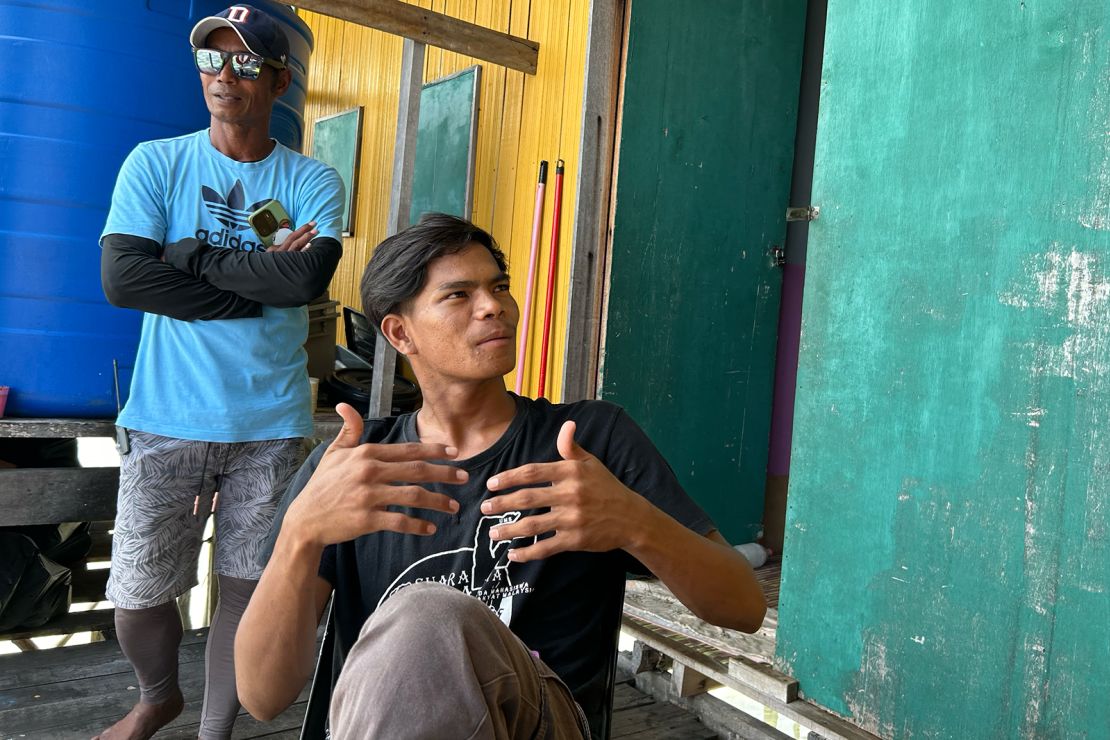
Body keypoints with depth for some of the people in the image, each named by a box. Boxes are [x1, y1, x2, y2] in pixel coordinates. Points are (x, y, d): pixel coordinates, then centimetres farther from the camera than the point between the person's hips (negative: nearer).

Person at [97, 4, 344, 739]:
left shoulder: (313, 181, 2)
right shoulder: (156, 163, 3)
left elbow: (310, 276, -17)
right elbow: (122, 277, -11)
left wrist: (187, 254, -10)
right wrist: (261, 283, -12)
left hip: (272, 423, 0)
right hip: (167, 418, 1)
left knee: (246, 589, 7)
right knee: (137, 593, 8)